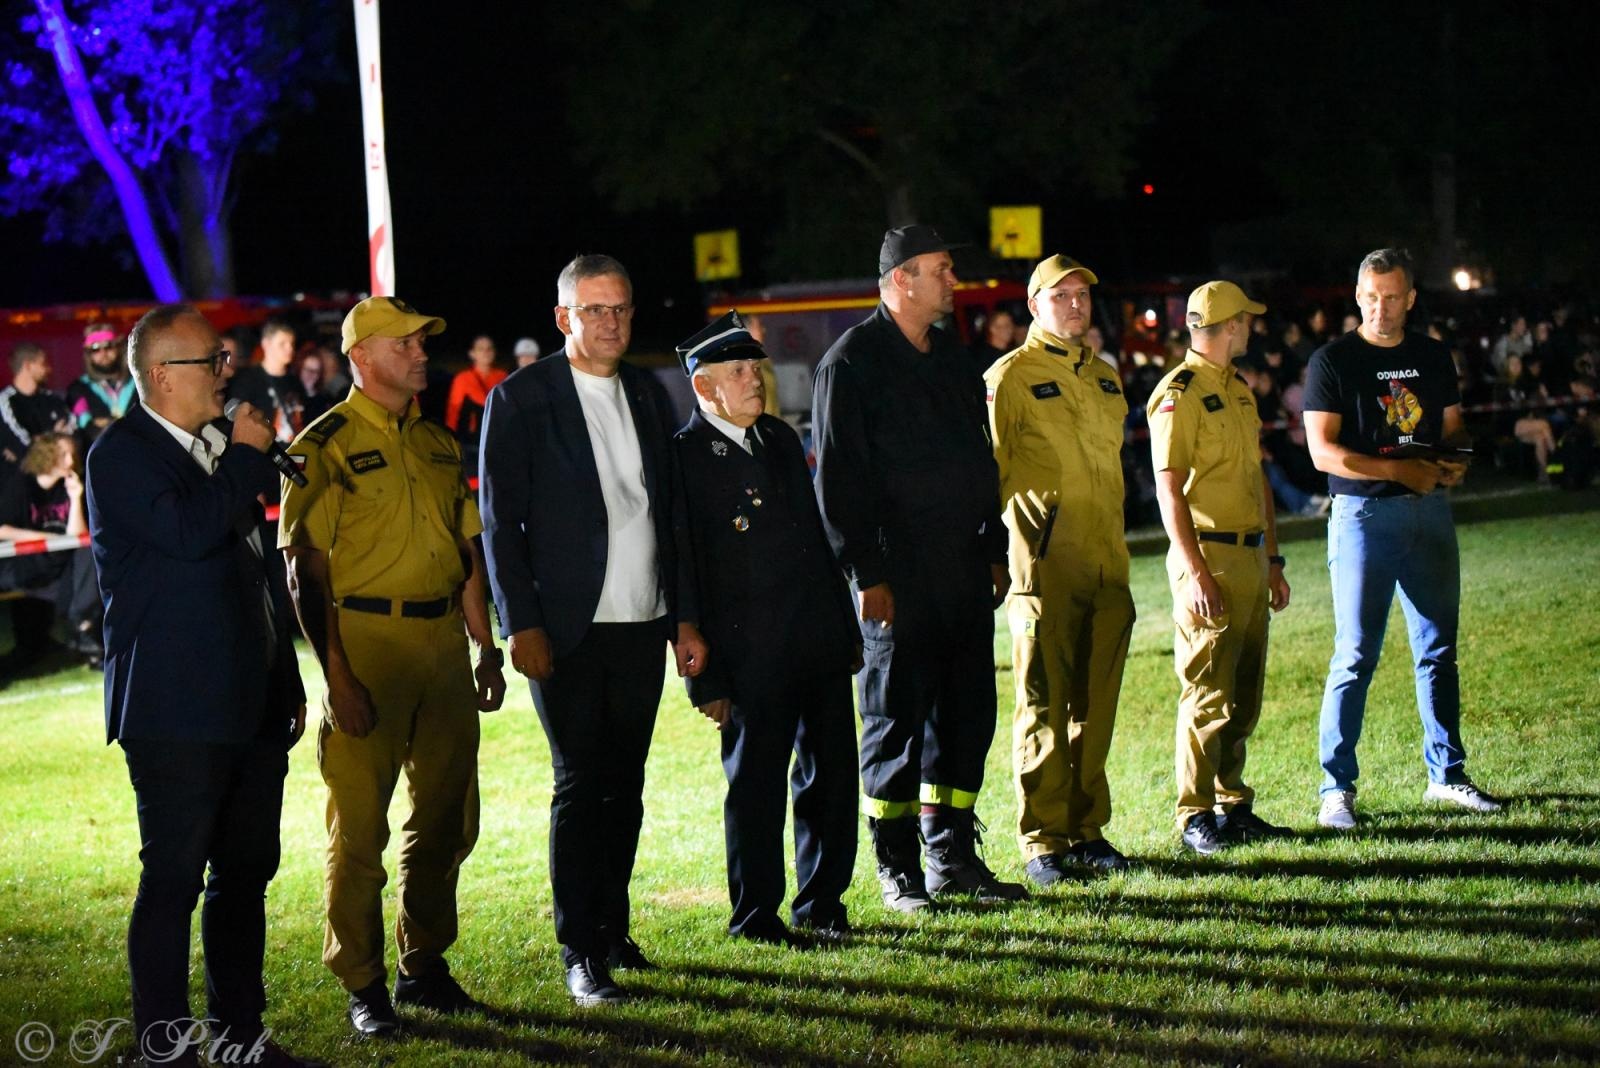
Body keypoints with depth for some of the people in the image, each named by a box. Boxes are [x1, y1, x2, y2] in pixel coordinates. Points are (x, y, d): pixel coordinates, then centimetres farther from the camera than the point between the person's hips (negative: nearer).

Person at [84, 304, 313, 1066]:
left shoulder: (221, 448, 16)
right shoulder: (121, 455, -8)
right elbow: (187, 530, -26)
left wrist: (288, 682, 21)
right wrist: (247, 457, -12)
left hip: (251, 709, 8)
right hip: (175, 712, -8)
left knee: (247, 873, 13)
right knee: (173, 880, -3)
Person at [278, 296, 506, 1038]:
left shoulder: (438, 444, 14)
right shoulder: (325, 447, -7)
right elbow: (305, 568, -11)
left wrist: (486, 648, 14)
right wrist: (337, 677, -16)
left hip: (443, 640, 7)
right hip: (366, 644, -6)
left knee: (446, 821, 13)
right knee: (359, 826, 0)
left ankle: (424, 966, 27)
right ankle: (362, 986, 10)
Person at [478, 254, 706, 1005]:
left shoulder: (649, 395, 12)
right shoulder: (519, 399, -5)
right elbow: (500, 521, -6)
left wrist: (684, 617, 13)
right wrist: (523, 625, -13)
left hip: (642, 628, 5)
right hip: (568, 630, -5)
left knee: (625, 786, 11)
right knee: (580, 787, -3)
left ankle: (612, 928, 23)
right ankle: (581, 953, 3)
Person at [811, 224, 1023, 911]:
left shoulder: (953, 358, 16)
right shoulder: (853, 361, -7)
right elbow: (837, 476, -11)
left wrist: (994, 551, 17)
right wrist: (867, 573, -15)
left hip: (965, 569, 7)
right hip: (897, 575, -7)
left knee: (966, 711, 9)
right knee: (896, 718, 0)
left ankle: (953, 858, 19)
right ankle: (898, 869, 9)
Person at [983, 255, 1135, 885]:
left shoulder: (1106, 380, 18)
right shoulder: (1011, 377, -2)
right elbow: (992, 473, -5)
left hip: (1107, 569, 6)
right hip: (1045, 569, -6)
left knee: (1095, 707, 9)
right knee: (1044, 709, -2)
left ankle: (1087, 831, 16)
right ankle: (1042, 841, 3)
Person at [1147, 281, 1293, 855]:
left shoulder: (1239, 391, 18)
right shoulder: (1179, 394, -10)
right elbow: (1169, 489, -15)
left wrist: (1273, 561, 19)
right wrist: (1195, 572, -20)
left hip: (1250, 558, 8)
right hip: (1208, 560, -8)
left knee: (1243, 696, 11)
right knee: (1207, 694, -6)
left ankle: (1234, 805, 19)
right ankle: (1196, 815, 1)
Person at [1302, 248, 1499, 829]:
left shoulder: (1433, 357, 12)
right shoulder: (1333, 361, -4)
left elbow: (1453, 428, 19)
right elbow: (1323, 450, -11)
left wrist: (1454, 463, -4)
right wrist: (1399, 469, -19)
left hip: (1430, 511, 5)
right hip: (1363, 514, -5)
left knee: (1438, 649, 10)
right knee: (1356, 654, -6)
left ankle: (1446, 774, 22)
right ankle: (1336, 787, -1)